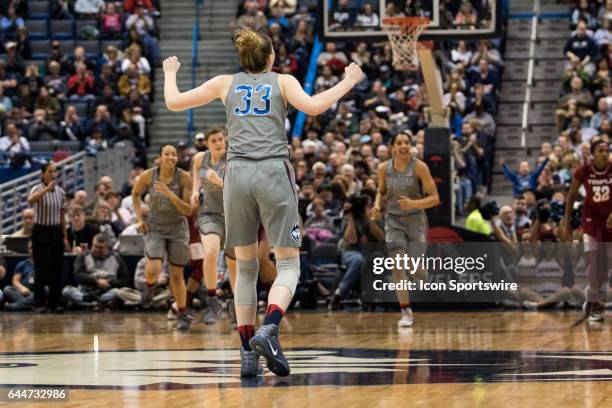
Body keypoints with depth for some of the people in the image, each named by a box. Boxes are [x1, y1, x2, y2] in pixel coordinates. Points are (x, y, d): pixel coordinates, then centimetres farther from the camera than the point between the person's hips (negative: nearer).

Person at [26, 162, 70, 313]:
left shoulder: (60, 191, 6)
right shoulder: (38, 189, -8)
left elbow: (62, 216, 12)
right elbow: (30, 200, -34)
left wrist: (65, 238, 11)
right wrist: (47, 189, -40)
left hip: (56, 232, 5)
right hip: (41, 231, -4)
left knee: (57, 268, 3)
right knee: (41, 268, -4)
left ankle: (55, 302, 10)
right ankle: (40, 303, 4)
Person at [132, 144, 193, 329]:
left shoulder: (184, 177, -16)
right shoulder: (148, 175, -12)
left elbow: (188, 211, -18)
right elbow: (135, 194, 9)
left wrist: (169, 193, -31)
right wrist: (139, 218, 0)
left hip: (177, 229, 0)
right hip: (154, 227, 0)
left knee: (177, 274, 3)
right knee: (153, 269, -20)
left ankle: (182, 315, 17)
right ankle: (150, 287, 15)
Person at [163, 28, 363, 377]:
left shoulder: (226, 83, 16)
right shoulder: (283, 81, 11)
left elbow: (174, 102, 17)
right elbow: (312, 106, -7)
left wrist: (171, 72, 36)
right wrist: (348, 82, 5)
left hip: (238, 175, 2)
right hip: (274, 173, -2)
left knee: (246, 266, 13)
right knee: (289, 264, 1)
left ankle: (248, 354, 6)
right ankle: (269, 330, -26)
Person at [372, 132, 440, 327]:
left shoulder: (419, 167, -11)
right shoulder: (384, 168, -1)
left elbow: (435, 198, -11)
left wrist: (413, 203, -26)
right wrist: (377, 205, -2)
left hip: (416, 219, -2)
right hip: (393, 219, 2)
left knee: (414, 268, -7)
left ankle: (427, 277, 32)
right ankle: (406, 312, -10)